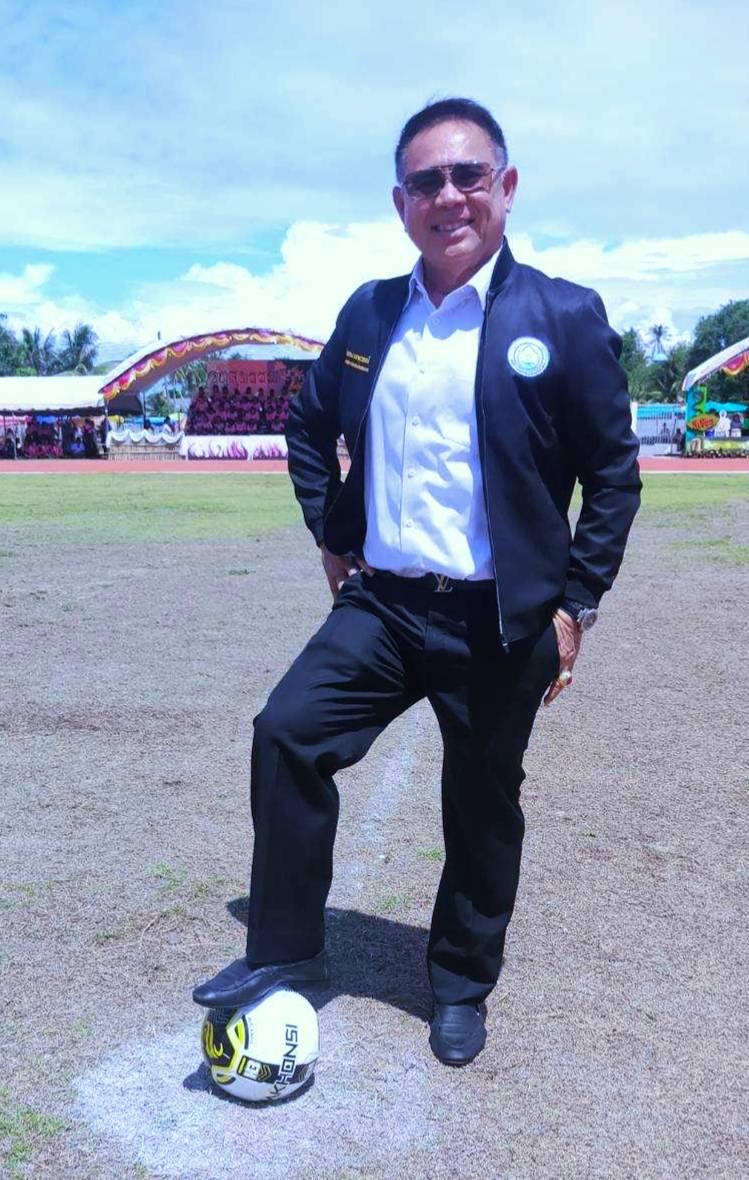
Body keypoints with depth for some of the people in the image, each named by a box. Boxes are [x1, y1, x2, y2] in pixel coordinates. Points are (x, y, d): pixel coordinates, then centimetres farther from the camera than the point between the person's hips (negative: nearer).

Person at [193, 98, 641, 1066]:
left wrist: (576, 603, -6)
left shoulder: (564, 317, -7)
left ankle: (461, 987, 33)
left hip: (501, 623, -3)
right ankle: (284, 952, 10)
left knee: (483, 810, 9)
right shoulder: (367, 313, 5)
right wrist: (331, 536, 9)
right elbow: (309, 426, 19)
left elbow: (614, 470, -3)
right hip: (382, 603, 3)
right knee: (287, 734, -10)